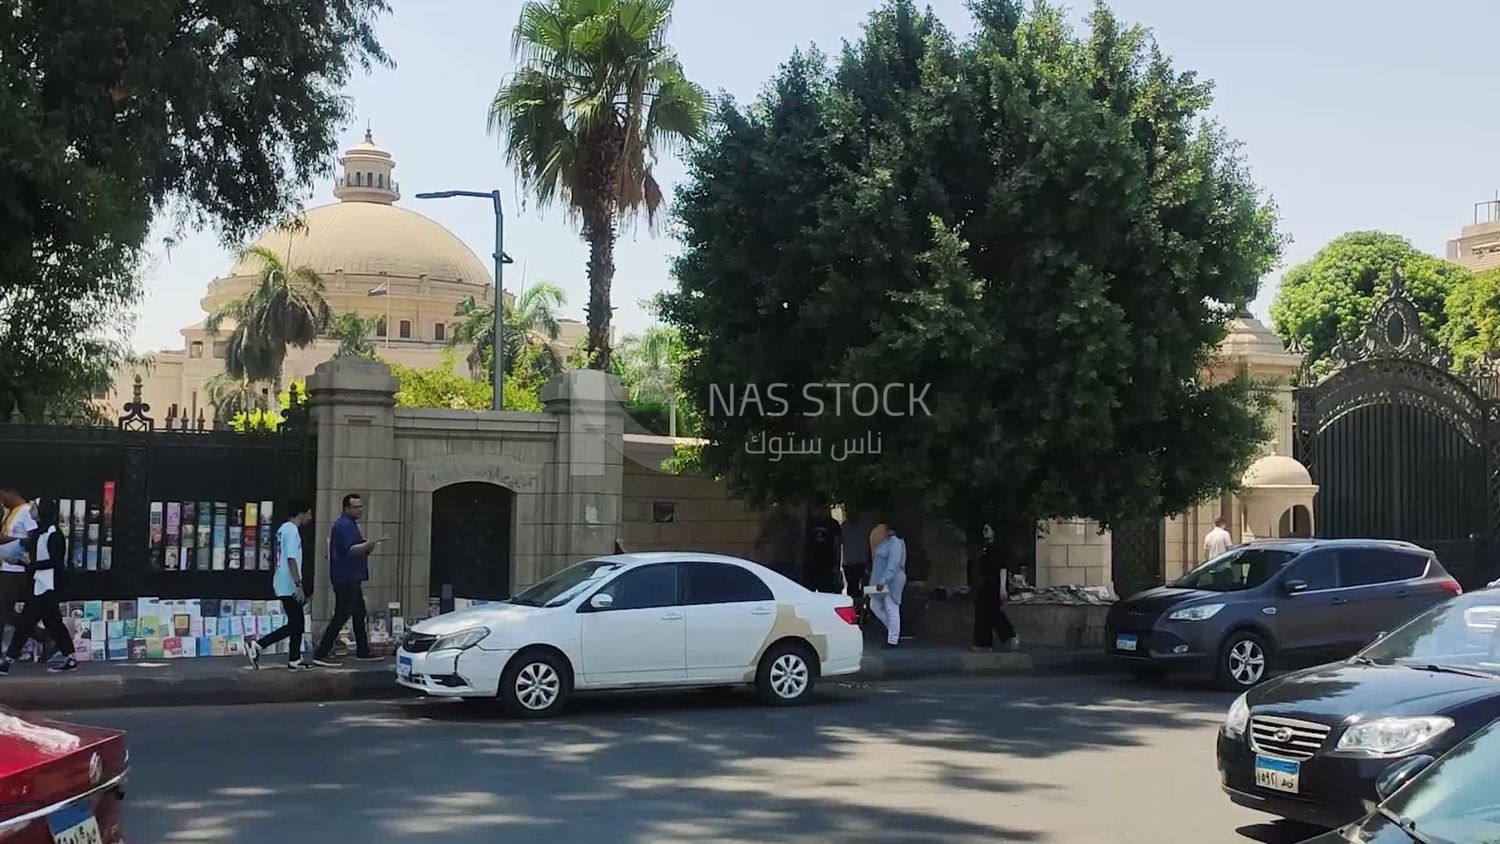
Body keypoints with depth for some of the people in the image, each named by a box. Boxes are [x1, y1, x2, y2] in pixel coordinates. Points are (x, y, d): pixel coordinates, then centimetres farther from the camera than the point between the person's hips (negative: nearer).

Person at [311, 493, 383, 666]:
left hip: (351, 578, 11)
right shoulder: (345, 525, -14)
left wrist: (367, 546, 8)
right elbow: (351, 550, -26)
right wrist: (369, 543, -40)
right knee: (341, 616, -12)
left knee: (359, 614, 16)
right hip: (346, 578, -11)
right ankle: (320, 654, -12)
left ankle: (363, 651, 23)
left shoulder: (349, 524, 20)